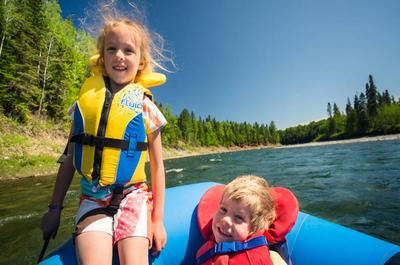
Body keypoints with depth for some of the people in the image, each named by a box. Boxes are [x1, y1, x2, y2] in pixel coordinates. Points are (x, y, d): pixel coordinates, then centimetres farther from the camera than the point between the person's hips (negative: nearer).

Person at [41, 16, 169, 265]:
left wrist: (157, 219, -2)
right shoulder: (85, 100, 4)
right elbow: (70, 158, 10)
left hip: (132, 196, -2)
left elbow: (157, 166, -3)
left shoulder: (145, 106, -4)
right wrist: (55, 208, 13)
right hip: (92, 199, 2)